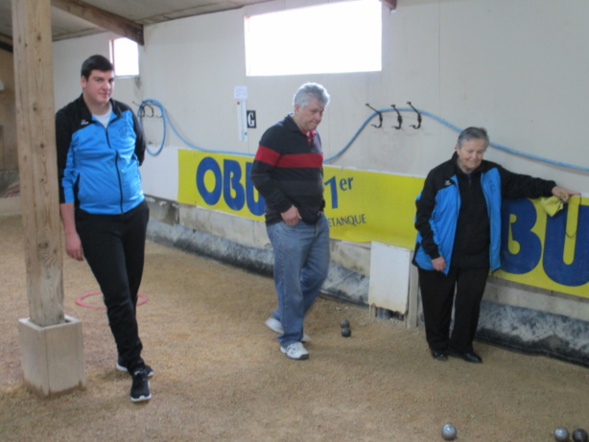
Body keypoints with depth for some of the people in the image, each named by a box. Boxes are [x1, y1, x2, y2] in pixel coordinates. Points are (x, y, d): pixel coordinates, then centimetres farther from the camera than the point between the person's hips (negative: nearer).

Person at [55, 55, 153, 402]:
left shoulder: (126, 115, 3)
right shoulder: (68, 121, -10)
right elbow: (63, 178, -9)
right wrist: (70, 232, -11)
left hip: (135, 214, 5)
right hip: (96, 220, -4)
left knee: (130, 290, 12)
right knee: (117, 294, -7)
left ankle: (126, 355, 29)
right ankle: (136, 367, 3)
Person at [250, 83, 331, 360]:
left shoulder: (313, 136, 12)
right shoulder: (277, 135, -11)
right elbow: (258, 175, -15)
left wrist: (318, 203, 9)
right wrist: (284, 207, -17)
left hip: (317, 221, 8)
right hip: (288, 224, -8)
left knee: (317, 273, 14)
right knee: (290, 282, 0)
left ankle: (282, 318, 31)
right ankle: (290, 339, 15)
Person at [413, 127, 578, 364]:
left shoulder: (492, 174, 0)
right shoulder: (439, 175, -13)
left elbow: (519, 183, 14)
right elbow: (423, 216, -11)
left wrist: (550, 188, -2)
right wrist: (433, 252, -13)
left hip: (477, 259, 4)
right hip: (441, 257, -3)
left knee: (470, 303, 12)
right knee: (438, 304, 11)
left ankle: (461, 345, 32)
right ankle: (438, 345, 32)